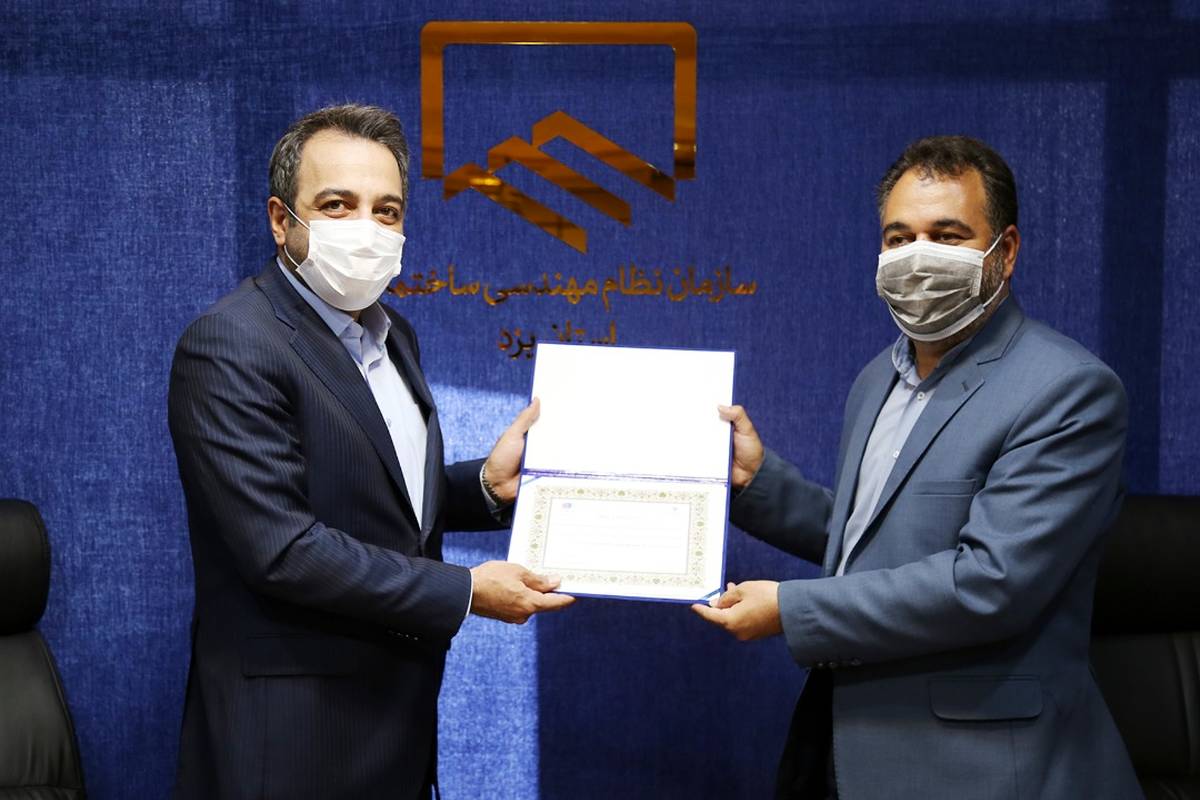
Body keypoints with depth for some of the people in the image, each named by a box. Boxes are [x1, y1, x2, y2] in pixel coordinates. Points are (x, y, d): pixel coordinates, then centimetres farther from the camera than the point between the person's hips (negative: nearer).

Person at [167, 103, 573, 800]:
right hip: (292, 726, -8)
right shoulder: (231, 348, -18)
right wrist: (464, 593, -18)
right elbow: (281, 546, -23)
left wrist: (485, 486, -2)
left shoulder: (392, 336, 9)